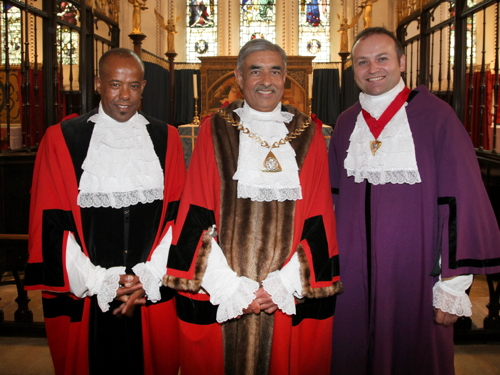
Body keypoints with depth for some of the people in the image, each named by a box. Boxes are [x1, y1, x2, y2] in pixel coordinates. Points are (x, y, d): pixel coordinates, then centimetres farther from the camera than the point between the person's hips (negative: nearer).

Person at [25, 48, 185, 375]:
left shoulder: (166, 139, 4)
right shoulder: (61, 139, -2)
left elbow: (177, 214, 0)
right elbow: (53, 224, -5)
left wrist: (148, 277, -9)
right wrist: (101, 283, -10)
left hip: (154, 295, 2)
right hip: (85, 297, -1)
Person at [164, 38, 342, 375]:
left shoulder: (308, 134, 4)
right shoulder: (216, 131, 1)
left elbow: (319, 222, 0)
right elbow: (198, 218, -4)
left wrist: (283, 285, -9)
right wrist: (232, 290, -10)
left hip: (290, 295, 1)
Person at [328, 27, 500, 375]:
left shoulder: (436, 116, -7)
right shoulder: (346, 124, 7)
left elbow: (461, 201, -9)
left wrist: (453, 285, -12)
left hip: (414, 272, -3)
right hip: (353, 274, 4)